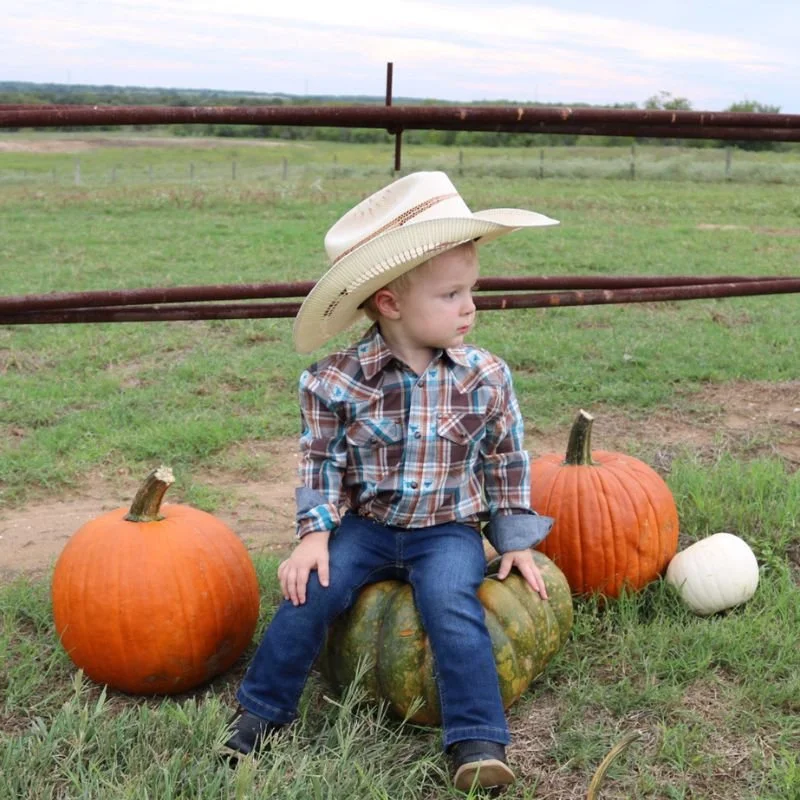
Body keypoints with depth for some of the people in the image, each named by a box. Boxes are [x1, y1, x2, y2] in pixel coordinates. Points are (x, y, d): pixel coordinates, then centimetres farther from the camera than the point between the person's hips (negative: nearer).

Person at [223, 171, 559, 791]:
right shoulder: (338, 383, -13)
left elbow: (506, 463, 4)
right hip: (364, 524, 0)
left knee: (452, 607, -25)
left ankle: (479, 740, -14)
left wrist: (516, 540, 5)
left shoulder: (486, 379, -8)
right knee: (312, 592, -17)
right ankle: (261, 711, 5)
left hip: (448, 530, 0)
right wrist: (314, 533, -10)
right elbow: (321, 463, -1)